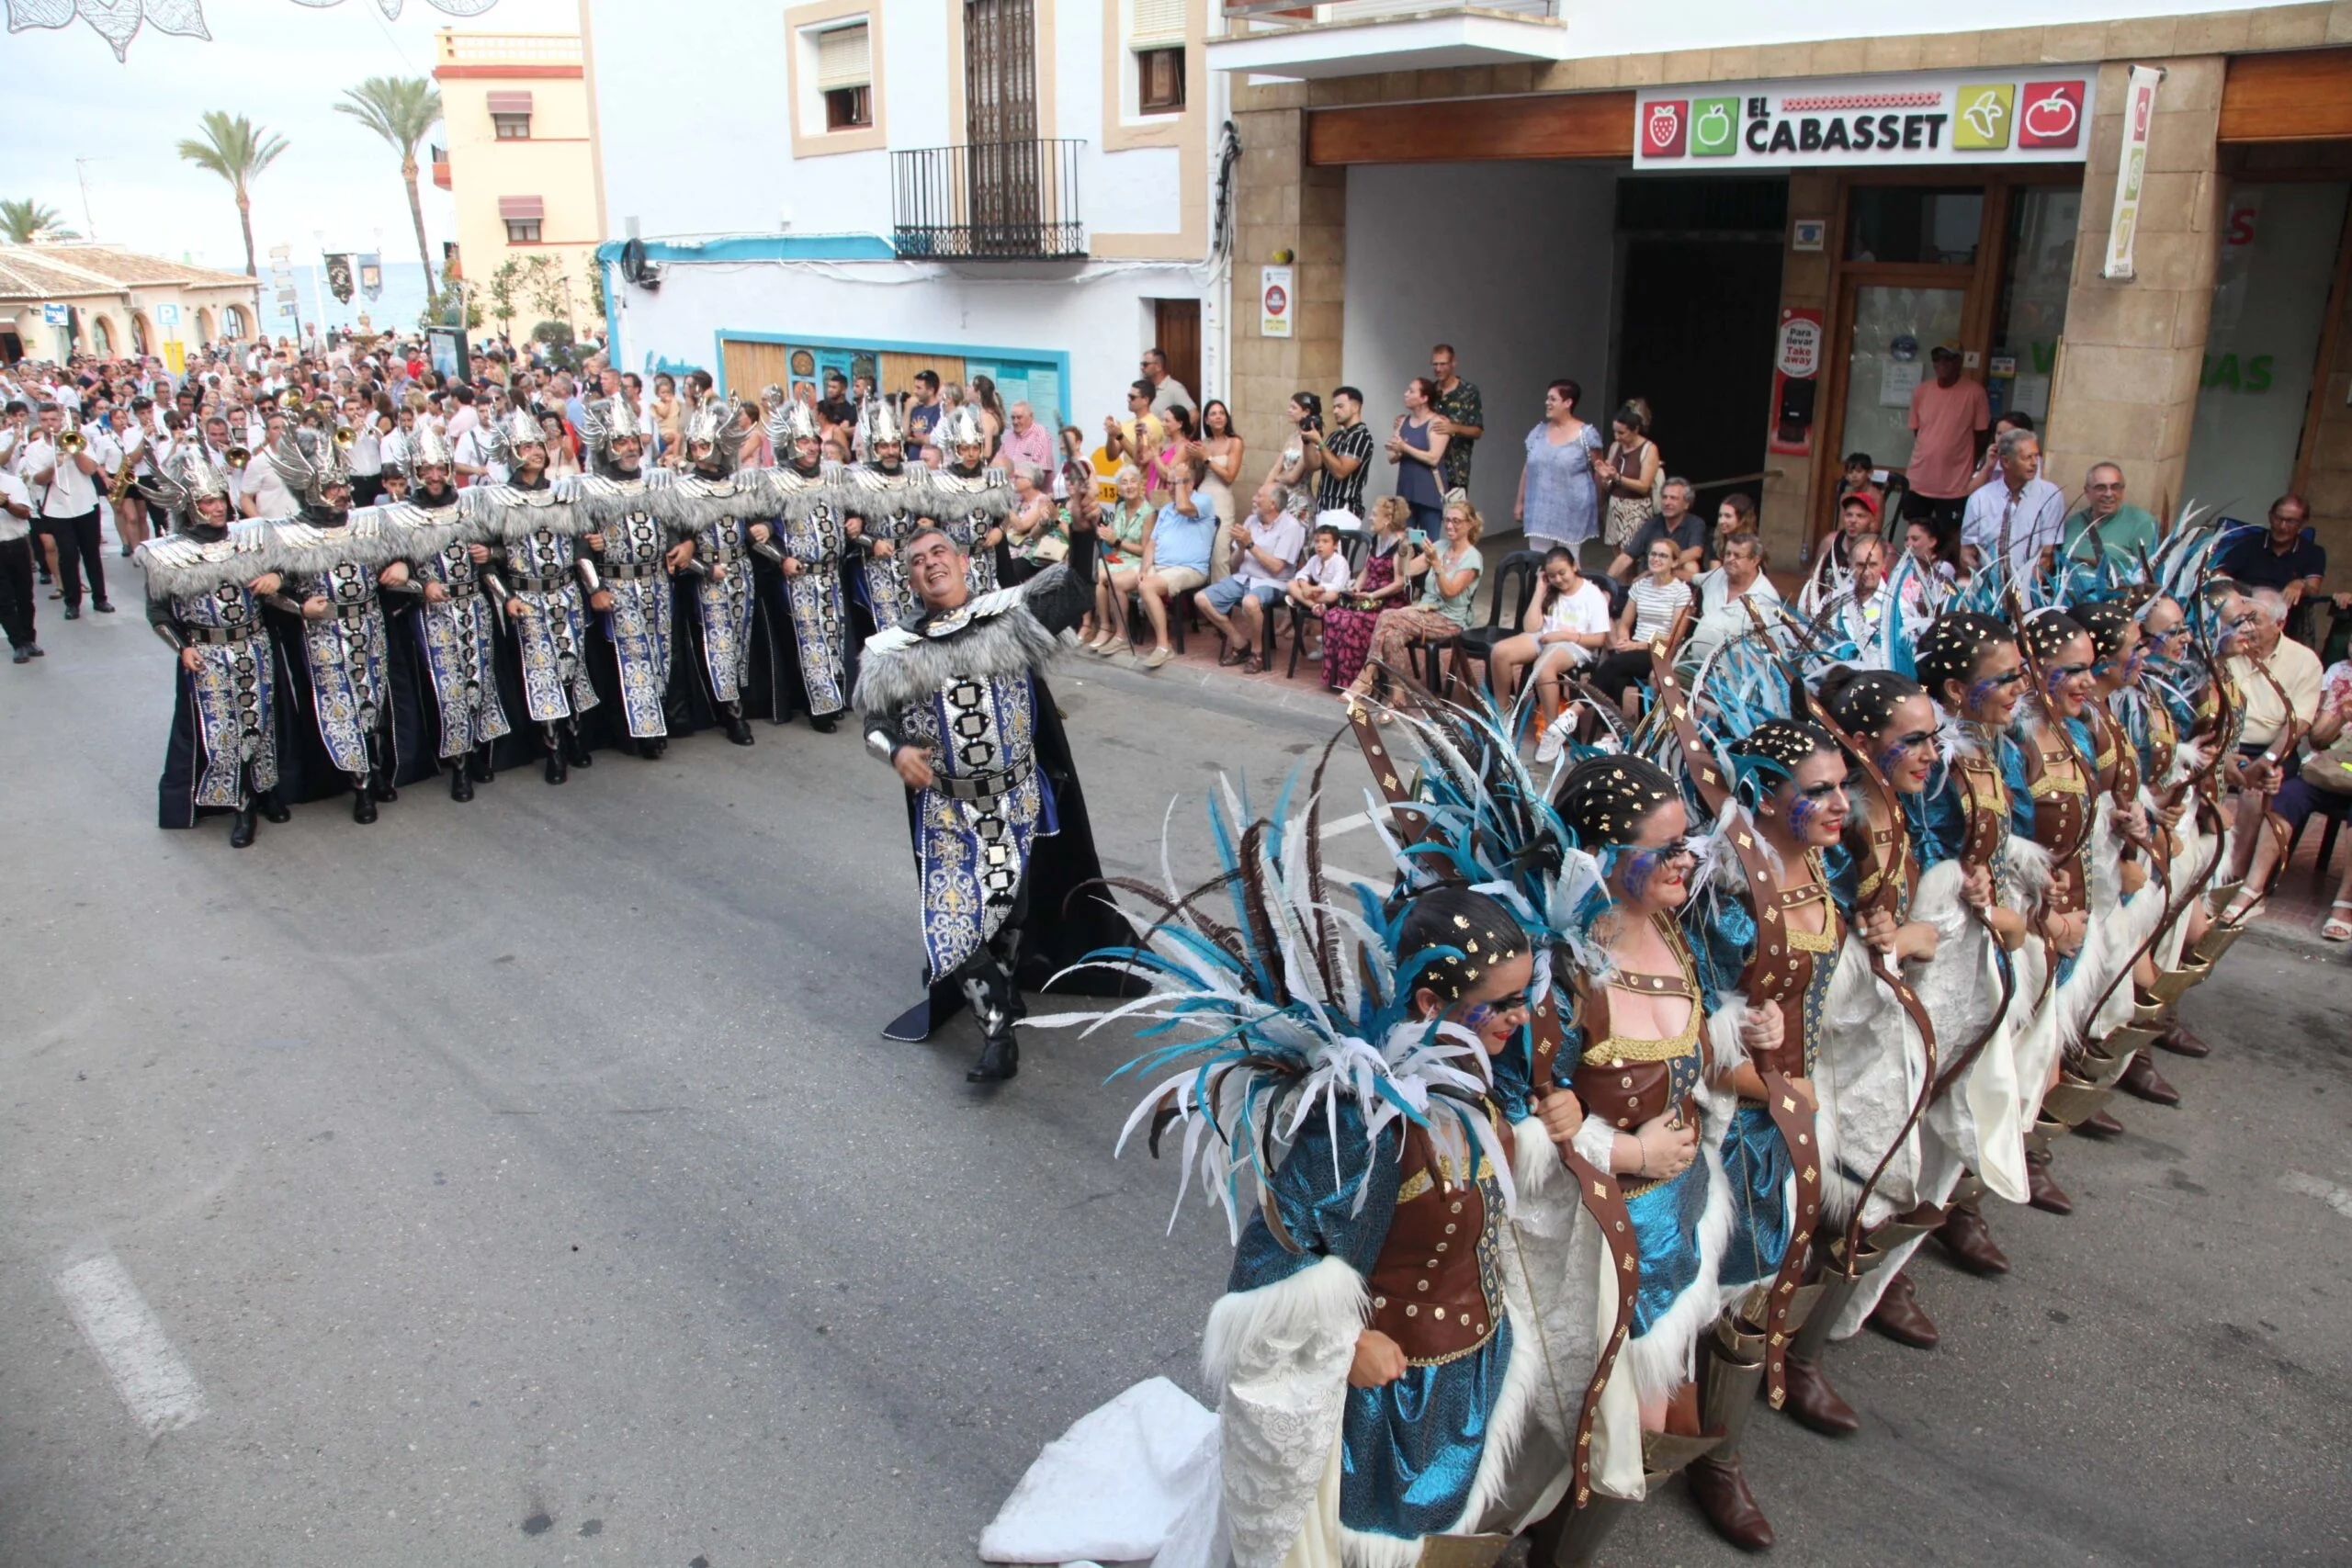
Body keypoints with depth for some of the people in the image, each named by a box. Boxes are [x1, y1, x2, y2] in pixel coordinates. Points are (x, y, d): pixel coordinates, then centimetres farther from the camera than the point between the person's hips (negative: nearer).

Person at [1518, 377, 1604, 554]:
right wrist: (1520, 502, 11)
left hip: (1571, 511, -4)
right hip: (1540, 510, 4)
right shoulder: (1538, 432, 7)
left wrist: (1599, 505, 1)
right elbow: (1527, 469, 12)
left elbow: (1599, 471, -2)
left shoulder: (1586, 434, -7)